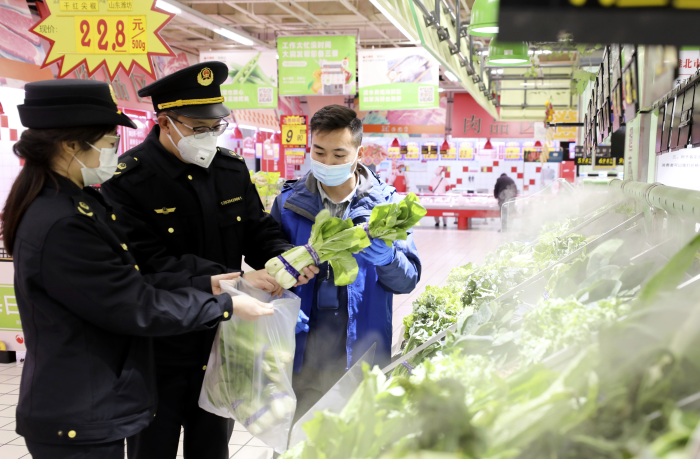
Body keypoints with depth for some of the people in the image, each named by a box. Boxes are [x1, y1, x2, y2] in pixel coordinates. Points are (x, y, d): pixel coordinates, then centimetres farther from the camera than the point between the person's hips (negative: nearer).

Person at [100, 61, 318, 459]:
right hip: (159, 356, -5)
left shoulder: (232, 168, 2)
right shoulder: (128, 181, -17)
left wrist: (285, 258, -18)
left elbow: (259, 231, 5)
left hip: (222, 348, 5)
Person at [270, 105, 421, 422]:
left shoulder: (384, 204, -1)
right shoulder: (288, 203, 1)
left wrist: (384, 257, -23)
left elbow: (408, 280, -3)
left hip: (362, 360, 0)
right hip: (302, 361, 1)